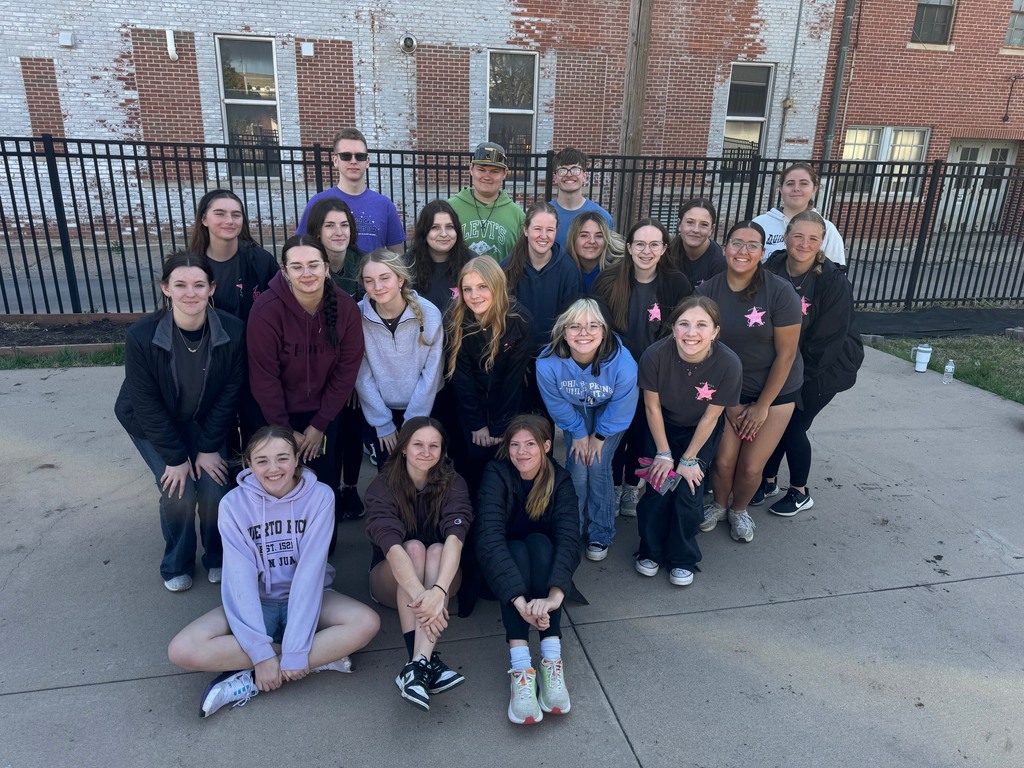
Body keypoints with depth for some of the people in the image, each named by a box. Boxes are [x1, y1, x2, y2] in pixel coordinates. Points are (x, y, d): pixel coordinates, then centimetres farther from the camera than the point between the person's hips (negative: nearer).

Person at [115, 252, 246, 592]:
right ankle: (177, 566, 17)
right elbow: (147, 404, -19)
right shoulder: (141, 335, -28)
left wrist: (209, 447, -12)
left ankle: (218, 558, 20)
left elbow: (229, 394, -13)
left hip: (205, 421, 2)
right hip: (153, 424, -1)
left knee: (215, 488, -9)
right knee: (179, 492, -11)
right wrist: (175, 456, -16)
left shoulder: (233, 331, -24)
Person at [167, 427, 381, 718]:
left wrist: (295, 650, -25)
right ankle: (322, 657, -19)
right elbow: (240, 577, -18)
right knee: (182, 650, -24)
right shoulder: (234, 503, -13)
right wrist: (261, 651, -25)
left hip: (306, 599, -1)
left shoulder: (319, 496, -16)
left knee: (367, 623, -28)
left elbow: (310, 570, -20)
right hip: (255, 603, 1)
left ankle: (253, 680, -20)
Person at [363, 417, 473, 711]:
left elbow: (455, 537, -30)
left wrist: (438, 591, -48)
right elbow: (391, 545, -33)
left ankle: (417, 666, -44)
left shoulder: (453, 484, -13)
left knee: (436, 551, -32)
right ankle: (429, 661, -41)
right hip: (392, 581, -1)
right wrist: (421, 596, -48)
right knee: (414, 547, -32)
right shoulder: (382, 487, -16)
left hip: (441, 574, 1)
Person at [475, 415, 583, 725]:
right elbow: (489, 536, -35)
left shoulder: (559, 480, -15)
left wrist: (554, 596, -49)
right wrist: (519, 599, -49)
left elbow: (569, 538, -30)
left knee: (539, 542, -31)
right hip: (501, 570, -1)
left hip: (542, 566, 1)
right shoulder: (496, 474, -20)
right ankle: (520, 666, -43)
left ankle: (552, 660, -37)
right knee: (517, 549, -33)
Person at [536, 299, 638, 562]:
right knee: (577, 465, -6)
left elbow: (621, 407, -19)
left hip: (608, 413, -1)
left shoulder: (622, 362, -38)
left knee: (598, 466, -8)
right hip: (575, 411, 1)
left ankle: (601, 534, 13)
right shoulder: (547, 363, -35)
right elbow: (557, 405, -15)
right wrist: (578, 433, -6)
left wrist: (600, 435, -9)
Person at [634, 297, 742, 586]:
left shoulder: (729, 364, -31)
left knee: (688, 491, -7)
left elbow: (710, 416, -18)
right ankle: (651, 551, 19)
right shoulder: (655, 355, -31)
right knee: (659, 486, -7)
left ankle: (683, 560, 17)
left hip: (701, 432, 0)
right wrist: (663, 454, -10)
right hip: (664, 427, 0)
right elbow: (652, 407, -15)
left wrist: (688, 459, -10)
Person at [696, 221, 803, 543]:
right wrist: (728, 403, -4)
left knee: (751, 467, -1)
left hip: (775, 390, -1)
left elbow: (786, 354, -14)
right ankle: (718, 505, 30)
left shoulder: (780, 292, -19)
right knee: (723, 460, -4)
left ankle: (739, 510, 32)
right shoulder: (708, 291, -12)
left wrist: (762, 406, -9)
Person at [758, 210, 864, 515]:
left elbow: (828, 338, -21)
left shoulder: (833, 282, -24)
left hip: (825, 366, -4)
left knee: (793, 426, -1)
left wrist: (799, 373, -17)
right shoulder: (772, 269, -12)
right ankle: (768, 480, 30)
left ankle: (800, 493, 22)